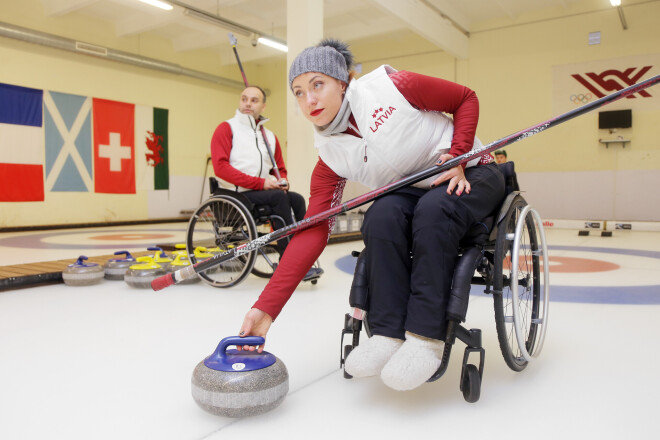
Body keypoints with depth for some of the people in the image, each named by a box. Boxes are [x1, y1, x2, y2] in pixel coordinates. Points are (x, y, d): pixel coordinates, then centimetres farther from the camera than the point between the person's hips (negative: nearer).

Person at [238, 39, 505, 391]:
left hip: (471, 174, -2)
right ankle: (388, 333, -21)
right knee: (381, 215, -30)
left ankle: (425, 338, -28)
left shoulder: (390, 86, -18)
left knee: (432, 210, -35)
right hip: (412, 190, 3)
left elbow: (466, 99, -4)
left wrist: (457, 157, -19)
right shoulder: (331, 157, -10)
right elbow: (313, 232, -17)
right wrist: (266, 308, -23)